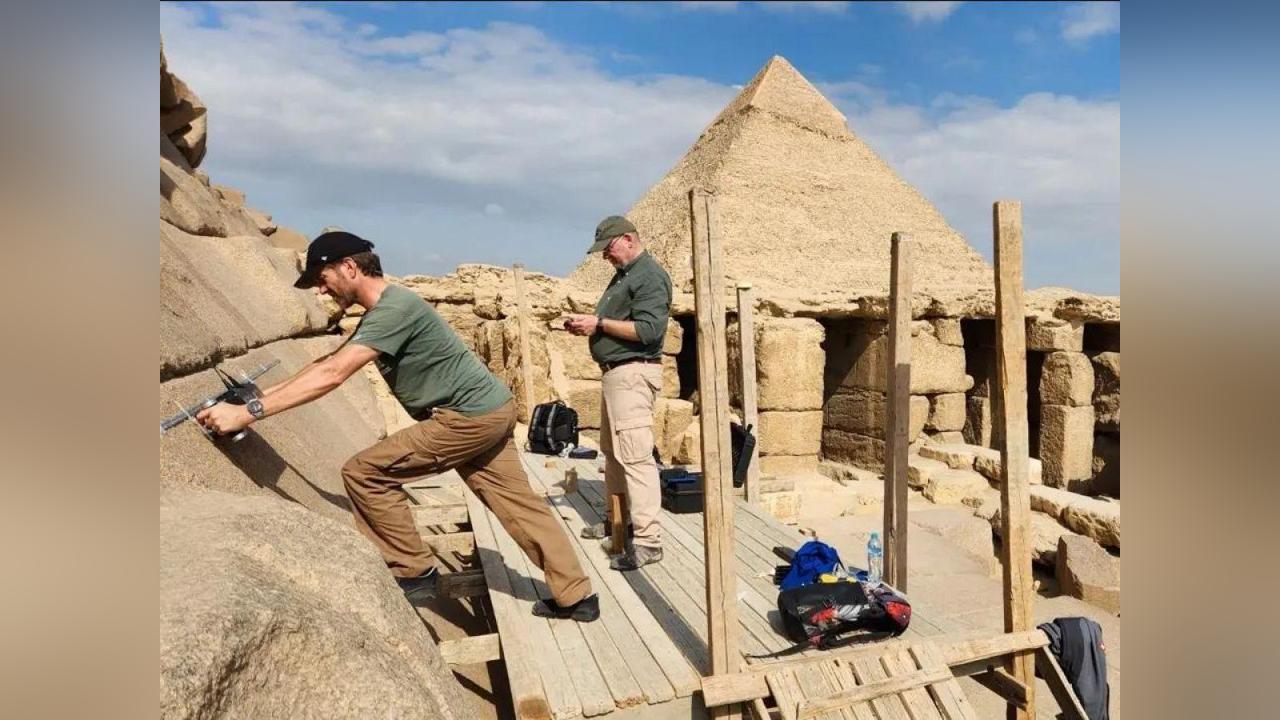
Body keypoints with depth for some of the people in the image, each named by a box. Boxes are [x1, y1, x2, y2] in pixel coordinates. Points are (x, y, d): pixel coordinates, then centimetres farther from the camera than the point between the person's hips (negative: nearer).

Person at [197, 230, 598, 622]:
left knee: (364, 473, -4)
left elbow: (331, 375, -25)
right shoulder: (381, 311, 14)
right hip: (489, 413, 10)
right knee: (518, 504, 12)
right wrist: (268, 392, 16)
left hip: (469, 417, -10)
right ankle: (576, 597, 19)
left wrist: (249, 412, -22)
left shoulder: (394, 307, -18)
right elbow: (329, 361, 21)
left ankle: (414, 573, 8)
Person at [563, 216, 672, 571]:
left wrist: (599, 323, -17)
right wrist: (587, 325, 7)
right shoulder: (623, 275, 20)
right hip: (615, 372, 11)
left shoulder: (650, 276, -10)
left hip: (633, 374, -11)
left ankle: (648, 541, -10)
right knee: (613, 450, 17)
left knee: (635, 455, -13)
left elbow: (649, 330, -21)